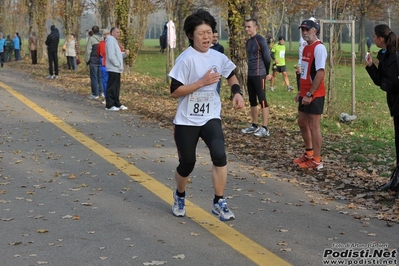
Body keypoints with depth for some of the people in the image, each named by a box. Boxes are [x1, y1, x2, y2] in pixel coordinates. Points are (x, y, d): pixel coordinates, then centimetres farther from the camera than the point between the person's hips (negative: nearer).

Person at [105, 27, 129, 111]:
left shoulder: (114, 41, 19)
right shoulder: (110, 40, -13)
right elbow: (111, 56, -22)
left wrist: (125, 53, 2)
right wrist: (118, 65, -17)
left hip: (117, 69, 10)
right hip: (113, 69, -10)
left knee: (116, 87, 14)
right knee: (111, 87, -7)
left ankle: (117, 104, 21)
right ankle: (109, 105, -3)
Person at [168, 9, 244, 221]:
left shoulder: (218, 57, 0)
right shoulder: (186, 59, -15)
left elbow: (231, 75, 21)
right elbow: (174, 92, -18)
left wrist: (237, 93, 2)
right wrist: (202, 82, -25)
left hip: (211, 118, 3)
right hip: (187, 120, -3)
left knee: (219, 155, -20)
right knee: (187, 163, 8)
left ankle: (219, 203, -6)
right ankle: (180, 196, 40)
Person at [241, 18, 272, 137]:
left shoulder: (260, 40, -12)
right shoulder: (248, 41, 13)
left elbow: (267, 57, -11)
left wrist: (267, 73, -4)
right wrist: (251, 71, 19)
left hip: (259, 75, -9)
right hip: (250, 75, 9)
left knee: (262, 101, -7)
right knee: (252, 101, 12)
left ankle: (265, 128, -6)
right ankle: (254, 126, 21)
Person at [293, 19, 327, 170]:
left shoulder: (319, 48, -15)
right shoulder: (306, 48, 14)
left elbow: (320, 73, -22)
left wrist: (310, 94, -22)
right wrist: (300, 92, 15)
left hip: (314, 95, -9)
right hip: (305, 94, 9)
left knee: (314, 126, -4)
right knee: (302, 122, 18)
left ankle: (317, 161, 3)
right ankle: (309, 153, 34)